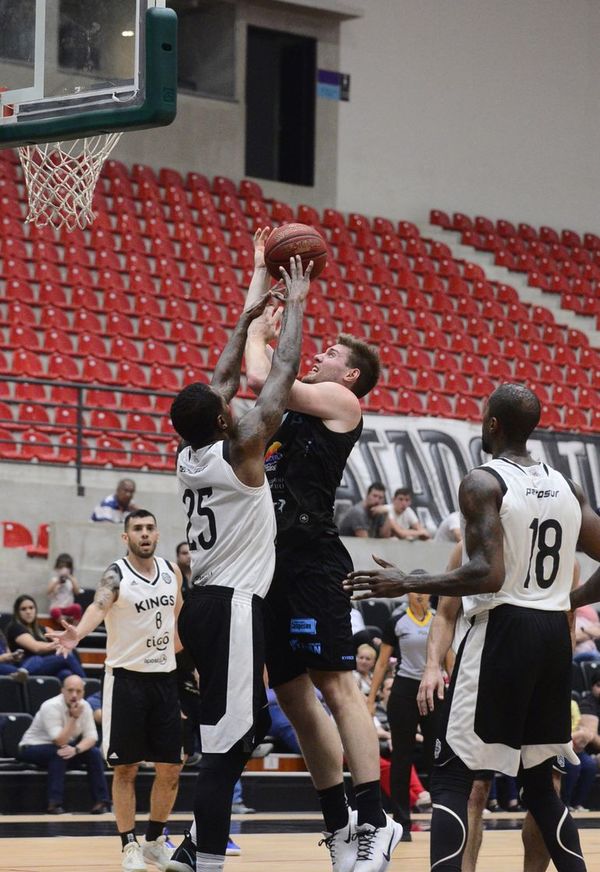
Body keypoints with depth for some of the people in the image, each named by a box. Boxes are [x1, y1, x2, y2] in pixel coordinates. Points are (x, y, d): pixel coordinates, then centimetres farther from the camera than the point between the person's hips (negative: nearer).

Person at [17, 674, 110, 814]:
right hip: (32, 749, -6)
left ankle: (101, 801, -11)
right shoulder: (51, 707, -27)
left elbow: (91, 737, -12)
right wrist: (74, 717, -38)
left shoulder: (84, 706, -7)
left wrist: (76, 749, -32)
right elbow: (60, 742, -32)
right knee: (59, 752, -36)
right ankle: (54, 804, -34)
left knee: (94, 753, -15)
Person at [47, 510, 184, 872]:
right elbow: (99, 606, -34)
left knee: (171, 767, 5)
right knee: (126, 767, -1)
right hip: (126, 678, -5)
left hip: (165, 676, 5)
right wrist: (78, 634, -53)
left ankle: (156, 841, 20)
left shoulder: (172, 572, 5)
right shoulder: (116, 575, -13)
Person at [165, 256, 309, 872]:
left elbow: (222, 383, 23)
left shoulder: (189, 456, 8)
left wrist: (246, 319, 29)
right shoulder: (239, 450, -11)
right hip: (230, 608, -9)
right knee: (227, 740, -10)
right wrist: (295, 304, 5)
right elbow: (284, 373, -6)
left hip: (203, 606, 9)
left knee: (248, 724, 20)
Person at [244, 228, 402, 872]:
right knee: (292, 692, 8)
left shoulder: (339, 401, -1)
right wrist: (262, 275, 28)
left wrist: (259, 336, 6)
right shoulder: (300, 403, 22)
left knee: (334, 683, -15)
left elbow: (260, 377, -11)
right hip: (276, 558, 9)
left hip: (312, 557, -9)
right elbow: (258, 337, 29)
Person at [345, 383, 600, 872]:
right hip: (555, 635, 6)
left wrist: (405, 584, -13)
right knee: (539, 781, 18)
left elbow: (488, 576, -20)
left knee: (452, 777, -3)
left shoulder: (484, 483, -10)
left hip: (504, 631, -6)